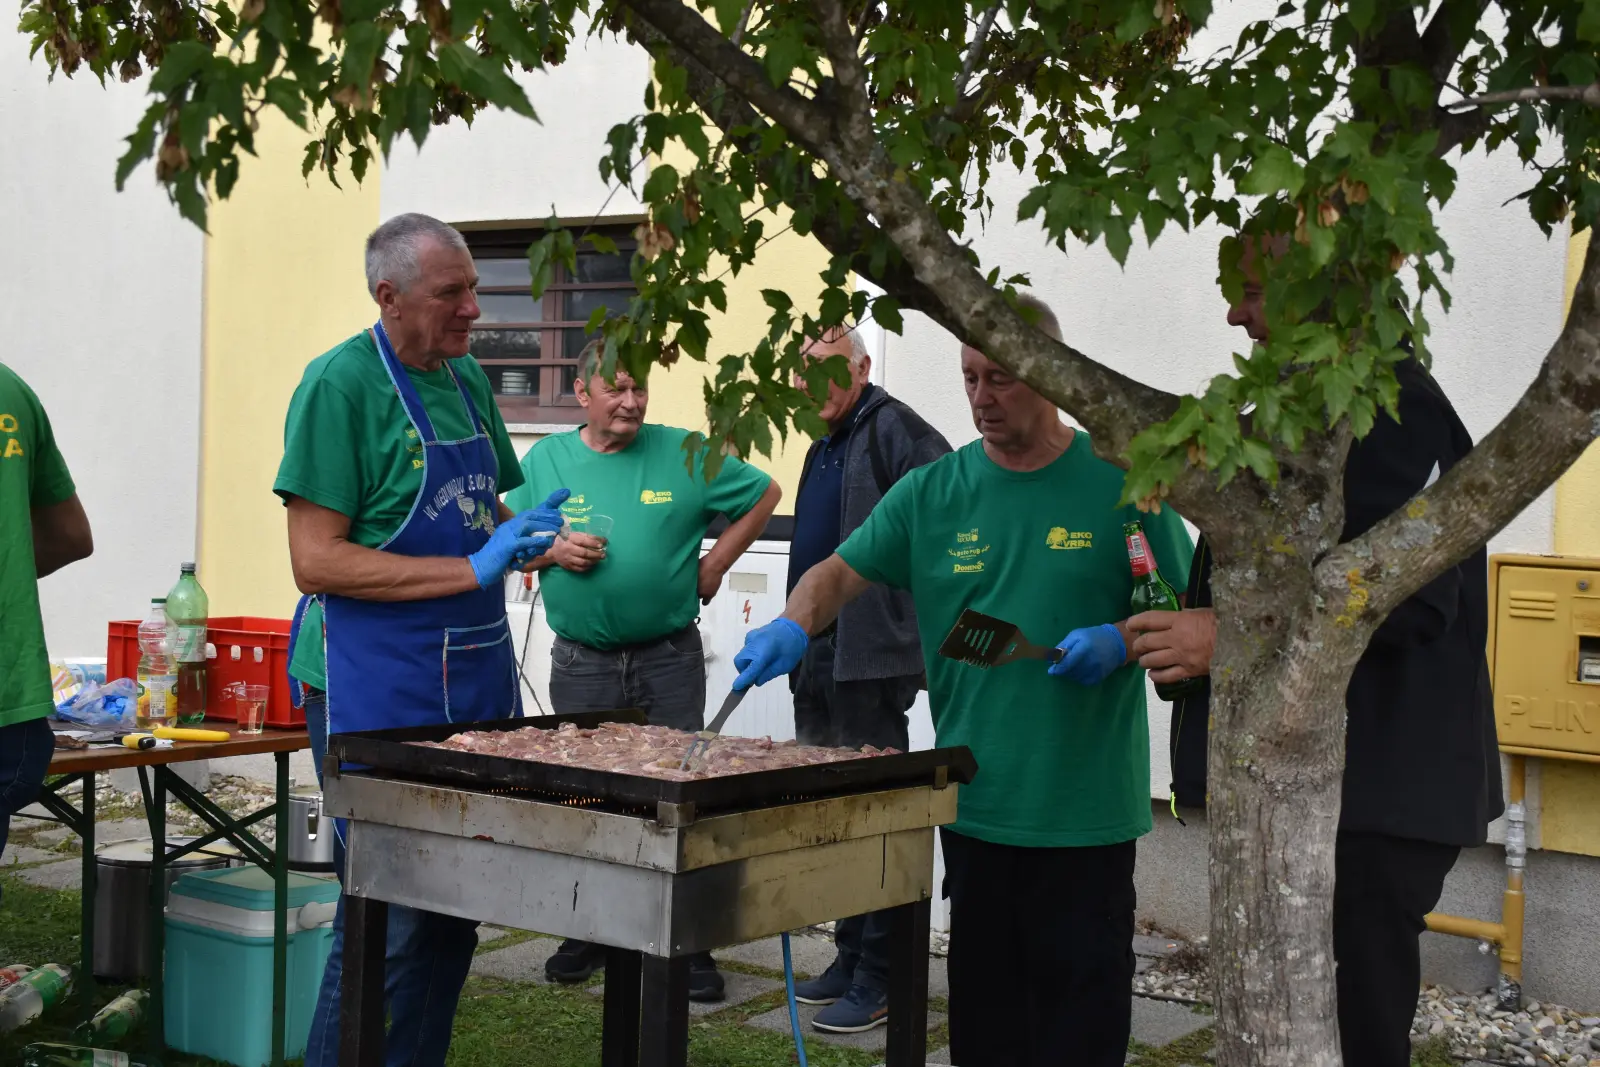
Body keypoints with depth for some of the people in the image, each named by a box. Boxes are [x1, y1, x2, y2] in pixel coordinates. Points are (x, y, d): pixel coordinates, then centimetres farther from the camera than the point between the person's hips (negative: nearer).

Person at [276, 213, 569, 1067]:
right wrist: (472, 570, -20)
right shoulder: (340, 383, -12)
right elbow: (316, 561, -16)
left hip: (477, 677, 7)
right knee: (390, 922, -3)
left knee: (456, 910, 14)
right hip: (377, 688, -7)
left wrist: (523, 537, 0)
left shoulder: (466, 379, 10)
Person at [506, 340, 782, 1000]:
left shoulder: (685, 455, 0)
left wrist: (714, 564, 3)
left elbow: (764, 494, 9)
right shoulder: (546, 460, 6)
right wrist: (552, 550, -10)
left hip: (668, 661, -2)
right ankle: (587, 934, 22)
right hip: (580, 666, 2)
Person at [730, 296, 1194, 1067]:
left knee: (1082, 995, 6)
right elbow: (841, 572, 5)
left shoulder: (1119, 482, -2)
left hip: (1087, 806, -2)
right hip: (975, 799, 3)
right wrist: (794, 626, -15)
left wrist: (1120, 641, -17)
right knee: (984, 993, 13)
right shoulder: (933, 491, 4)